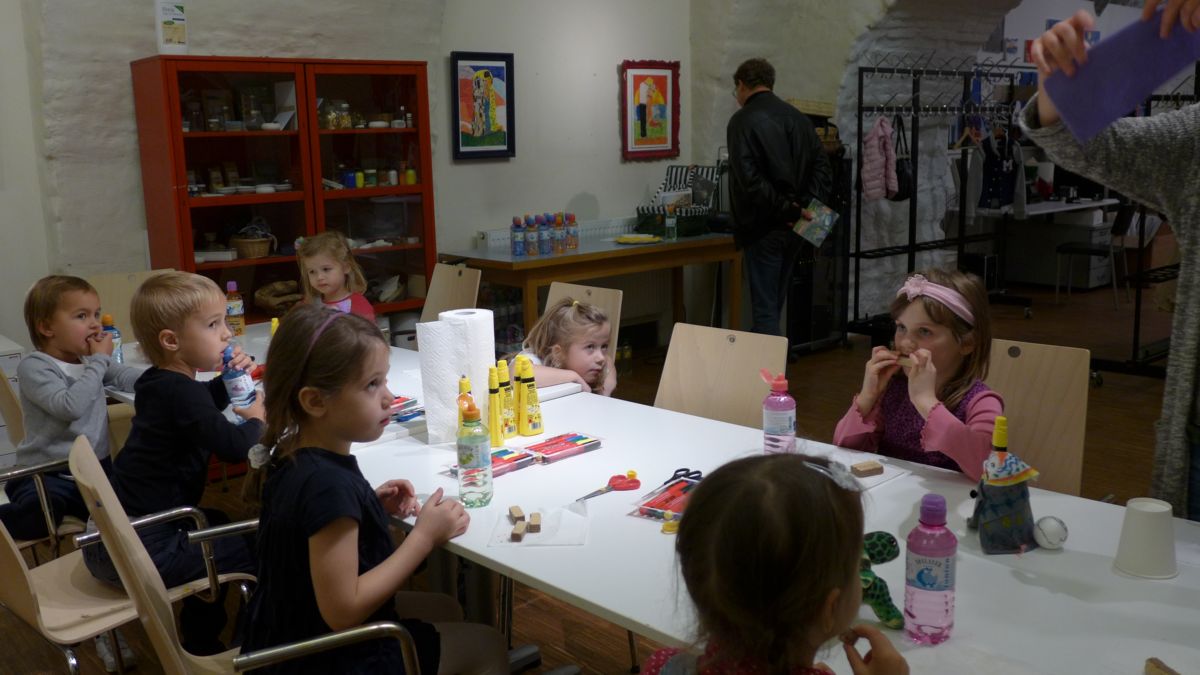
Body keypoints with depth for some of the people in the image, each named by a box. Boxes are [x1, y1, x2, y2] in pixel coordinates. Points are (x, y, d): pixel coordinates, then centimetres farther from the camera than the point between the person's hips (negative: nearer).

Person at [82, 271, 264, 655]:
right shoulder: (181, 393, -21)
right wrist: (255, 419, -6)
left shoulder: (160, 381, 11)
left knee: (218, 525, 31)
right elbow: (236, 447, -28)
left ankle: (201, 635, 38)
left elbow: (205, 407, 31)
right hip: (138, 551, -11)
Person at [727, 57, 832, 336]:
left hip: (763, 227, -7)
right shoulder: (798, 117, 12)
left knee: (765, 309, -3)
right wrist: (807, 206, -1)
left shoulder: (742, 121, -10)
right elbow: (822, 167, 9)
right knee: (775, 304, 18)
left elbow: (749, 179, -22)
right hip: (794, 228, 7)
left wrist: (784, 209, -16)